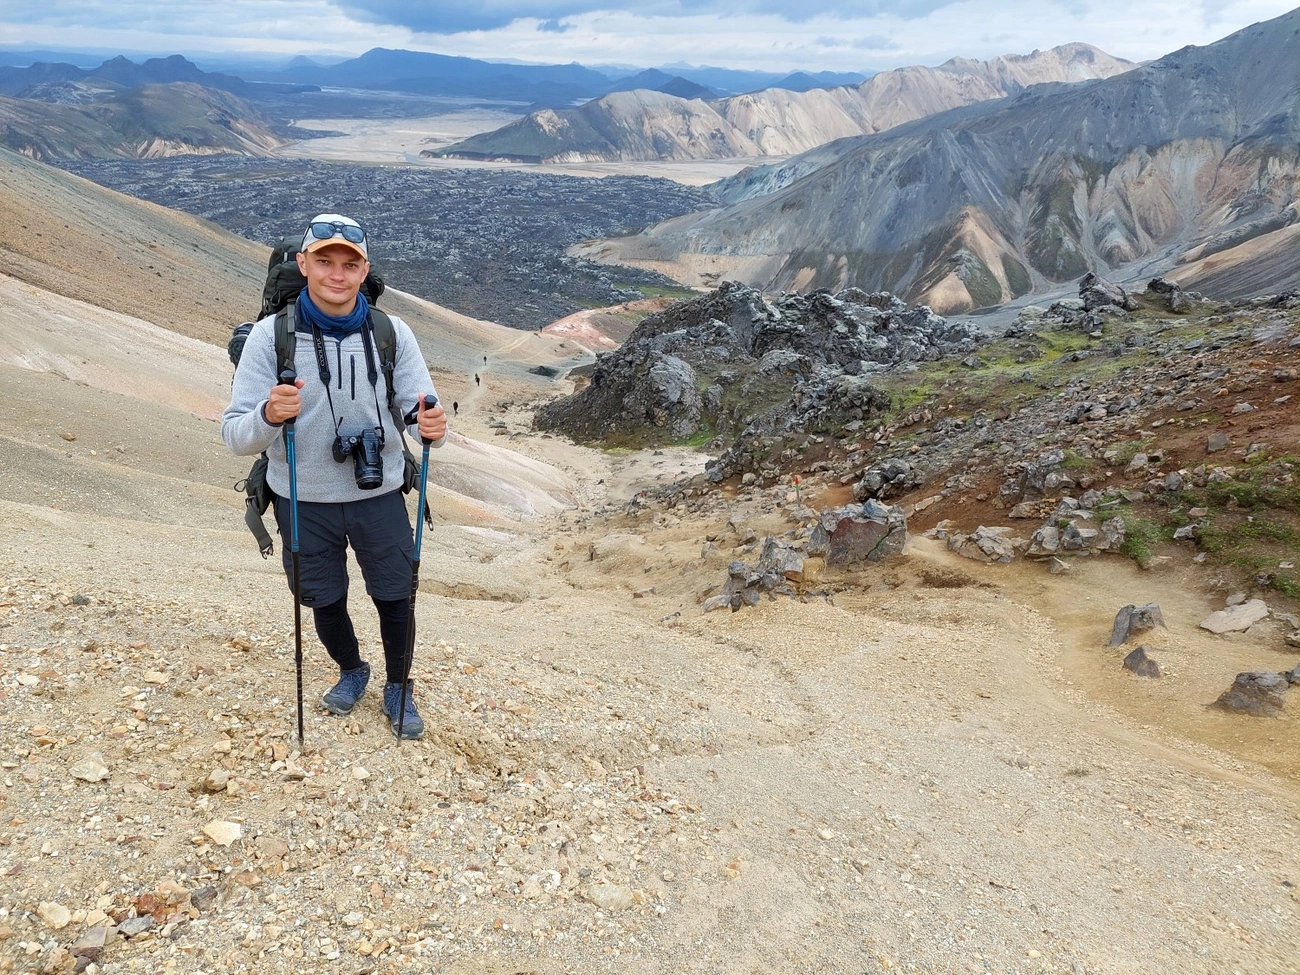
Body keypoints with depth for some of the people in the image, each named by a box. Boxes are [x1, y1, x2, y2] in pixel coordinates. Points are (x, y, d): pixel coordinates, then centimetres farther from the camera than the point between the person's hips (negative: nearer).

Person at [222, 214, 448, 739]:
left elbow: (420, 411, -12)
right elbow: (235, 435, -17)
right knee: (325, 601, 19)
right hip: (304, 502, 0)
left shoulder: (392, 332, -10)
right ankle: (351, 670, 49)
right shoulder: (271, 336, -14)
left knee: (395, 599, 12)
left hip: (379, 496, 0)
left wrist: (433, 427, -36)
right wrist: (269, 415, -40)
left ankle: (398, 689, 39)